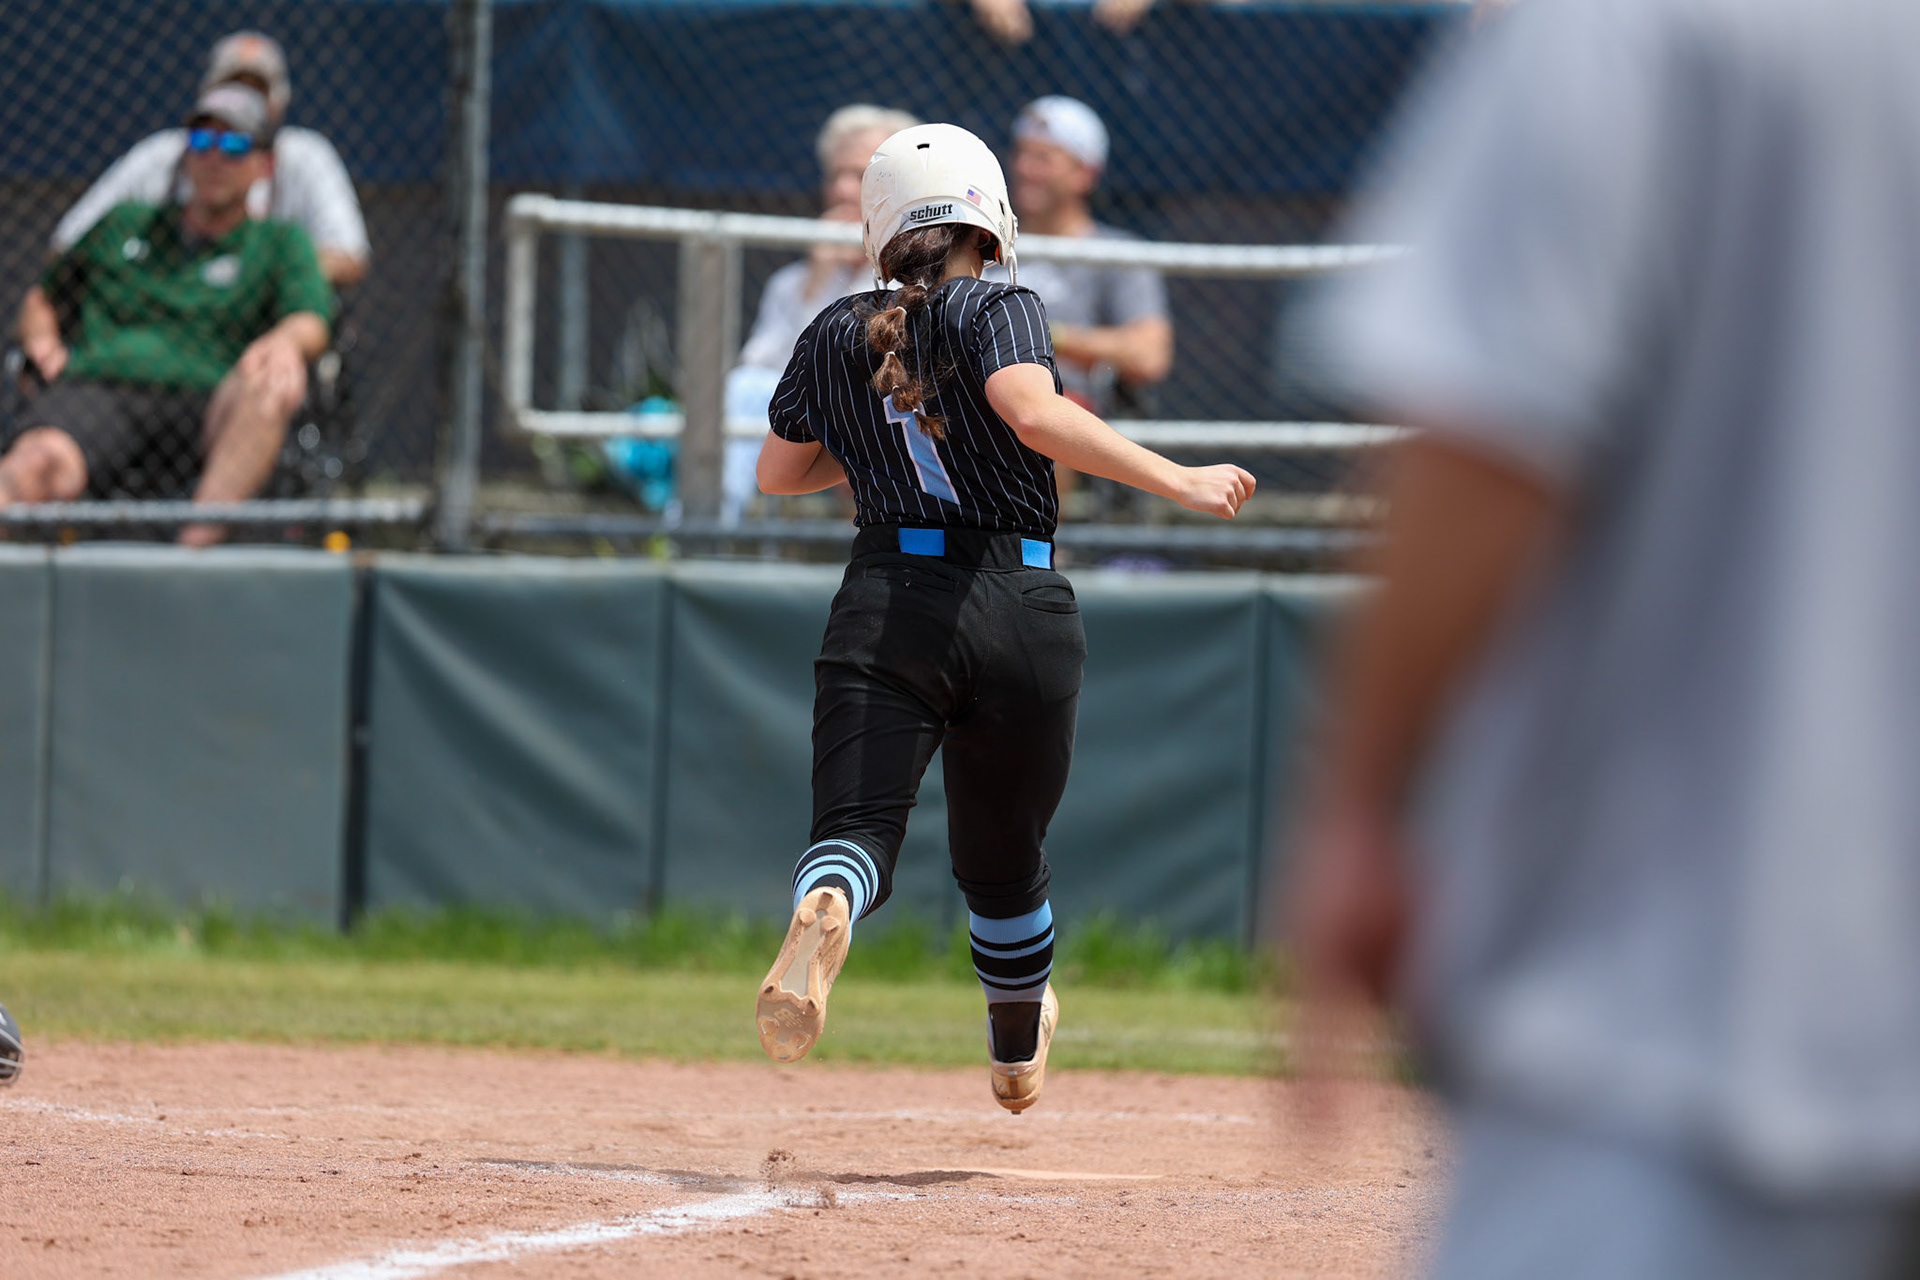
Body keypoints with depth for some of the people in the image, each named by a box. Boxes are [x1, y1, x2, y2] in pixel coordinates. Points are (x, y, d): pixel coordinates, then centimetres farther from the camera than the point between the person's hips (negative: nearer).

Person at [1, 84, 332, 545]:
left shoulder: (280, 243, 22)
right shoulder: (125, 225, 30)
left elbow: (312, 325, 4)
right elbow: (42, 298, 37)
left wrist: (283, 340, -22)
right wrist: (41, 339, 11)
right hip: (94, 385, 1)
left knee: (271, 382, -38)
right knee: (41, 461, -36)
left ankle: (198, 545, -51)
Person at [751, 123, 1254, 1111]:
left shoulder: (836, 335, 13)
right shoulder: (998, 311, -1)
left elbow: (779, 472, 24)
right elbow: (1034, 412, -21)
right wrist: (1179, 483, -23)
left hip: (884, 600, 1)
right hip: (1018, 612, -1)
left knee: (855, 824, -12)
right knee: (1000, 854, 19)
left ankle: (821, 914, -48)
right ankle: (1019, 1051, 39)